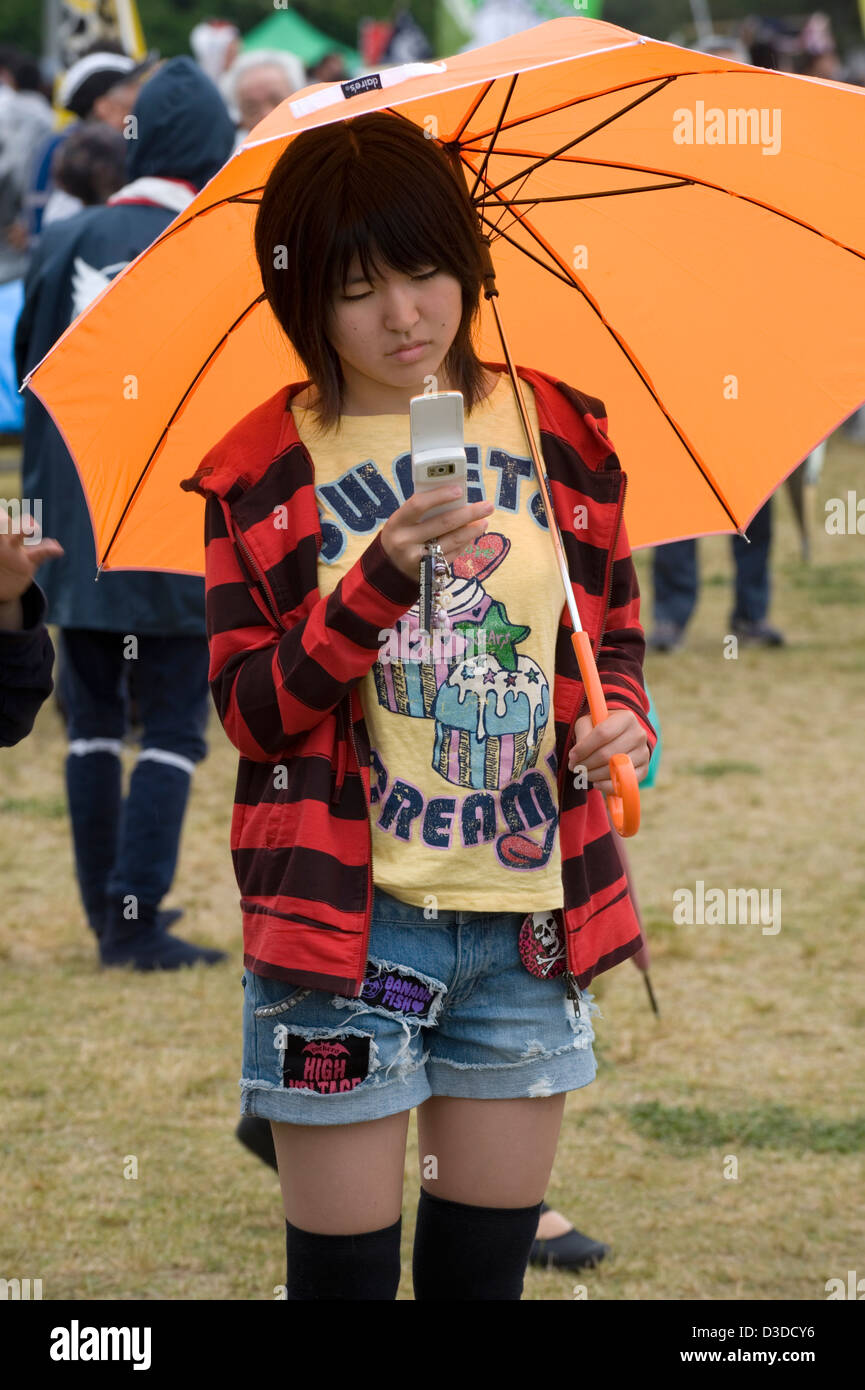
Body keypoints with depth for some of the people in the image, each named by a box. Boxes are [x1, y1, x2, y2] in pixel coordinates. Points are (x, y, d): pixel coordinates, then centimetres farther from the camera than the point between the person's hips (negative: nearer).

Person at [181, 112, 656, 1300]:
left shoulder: (560, 432, 5)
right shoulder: (261, 474, -3)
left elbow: (615, 636, 16)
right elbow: (251, 710, -9)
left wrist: (622, 717, -6)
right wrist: (380, 583, -23)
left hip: (528, 913, 3)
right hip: (347, 921, -3)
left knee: (489, 1257, 10)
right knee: (343, 1263, 0)